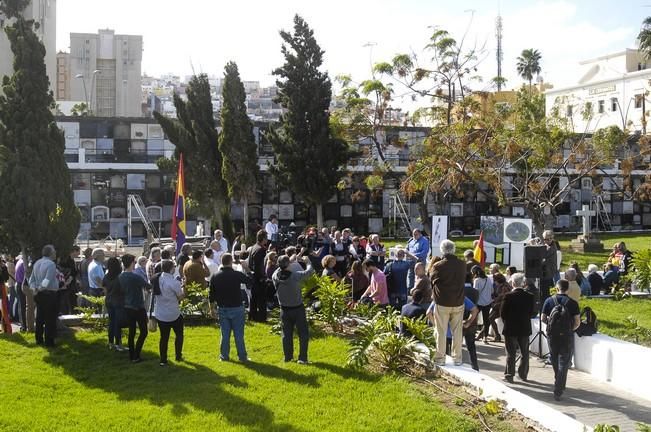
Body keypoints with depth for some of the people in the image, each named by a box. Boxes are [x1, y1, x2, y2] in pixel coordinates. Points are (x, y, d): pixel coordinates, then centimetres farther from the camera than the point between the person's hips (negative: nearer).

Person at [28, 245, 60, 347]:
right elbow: (47, 281, -25)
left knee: (40, 318, 16)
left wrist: (34, 288, 1)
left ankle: (39, 339, 23)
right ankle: (49, 342, 1)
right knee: (50, 319, -1)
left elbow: (32, 279, 11)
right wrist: (40, 288, -12)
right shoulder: (51, 264, -17)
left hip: (39, 295, 8)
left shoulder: (37, 263, 10)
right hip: (49, 294, -8)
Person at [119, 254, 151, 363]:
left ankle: (131, 355, 17)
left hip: (128, 307, 7)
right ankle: (136, 356, 0)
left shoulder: (120, 277, 0)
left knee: (131, 331, 14)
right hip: (138, 308, -7)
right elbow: (148, 286, -16)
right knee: (143, 332, 4)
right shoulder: (135, 277, -22)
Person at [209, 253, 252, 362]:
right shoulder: (237, 275, -13)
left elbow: (211, 295, 4)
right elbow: (251, 281, 1)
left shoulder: (215, 277, -2)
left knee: (225, 334, 12)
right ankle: (242, 356, 10)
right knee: (238, 334, 5)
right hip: (236, 308, -3)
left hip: (223, 309, 3)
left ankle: (224, 356, 17)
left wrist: (212, 308, 15)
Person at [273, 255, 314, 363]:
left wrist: (284, 265, 16)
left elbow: (279, 270, 11)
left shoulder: (275, 277, -14)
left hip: (284, 310, 4)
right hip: (298, 309, -4)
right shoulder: (295, 276, -24)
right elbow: (310, 271, -9)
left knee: (287, 334, 16)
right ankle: (302, 358, 7)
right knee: (303, 334, 7)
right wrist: (307, 261, 9)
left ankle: (288, 357, 23)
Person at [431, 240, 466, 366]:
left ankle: (440, 358, 11)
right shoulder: (462, 265, -5)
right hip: (458, 303, 3)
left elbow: (432, 282, -2)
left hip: (442, 303, -3)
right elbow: (463, 280, 9)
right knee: (457, 331, 11)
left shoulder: (438, 266, -15)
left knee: (441, 332, 7)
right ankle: (457, 358, 16)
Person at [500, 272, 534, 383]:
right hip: (525, 328, 3)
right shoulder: (529, 296, -5)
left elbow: (502, 313, -9)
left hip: (510, 328, -3)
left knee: (511, 353, 4)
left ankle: (509, 375, 6)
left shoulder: (508, 296, -14)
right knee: (524, 353, 15)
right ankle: (523, 374, 21)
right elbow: (532, 313, 2)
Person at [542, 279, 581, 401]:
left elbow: (543, 318, -1)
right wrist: (570, 329, 11)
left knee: (554, 360, 21)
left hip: (552, 335, 2)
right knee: (563, 364, 3)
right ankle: (558, 391, -4)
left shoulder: (549, 301, -3)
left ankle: (559, 385, 36)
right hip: (567, 336, -2)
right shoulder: (572, 303, -7)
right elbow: (577, 322, -8)